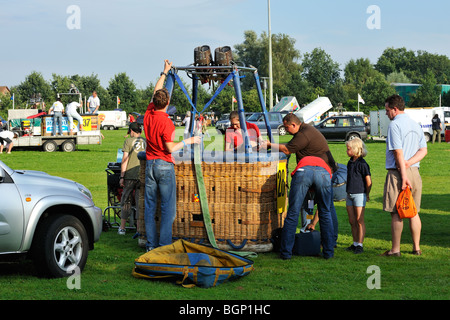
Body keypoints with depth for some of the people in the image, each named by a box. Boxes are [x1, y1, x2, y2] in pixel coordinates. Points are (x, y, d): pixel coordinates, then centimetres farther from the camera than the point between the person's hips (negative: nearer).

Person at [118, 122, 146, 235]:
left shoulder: (128, 141, -1)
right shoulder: (146, 142, 8)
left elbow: (124, 159, -5)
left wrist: (122, 176, -3)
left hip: (130, 175, -3)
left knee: (126, 200, 7)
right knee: (140, 201, 7)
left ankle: (122, 228, 9)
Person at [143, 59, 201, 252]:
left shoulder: (149, 114, 3)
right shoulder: (166, 122, -15)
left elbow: (155, 92, 19)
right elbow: (170, 148, -15)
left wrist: (165, 73, 30)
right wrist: (188, 141, -2)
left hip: (150, 164, 6)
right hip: (164, 165, -6)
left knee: (150, 205, 7)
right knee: (167, 207, -2)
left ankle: (151, 245, 10)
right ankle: (165, 245, -3)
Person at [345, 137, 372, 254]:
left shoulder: (362, 164, -13)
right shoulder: (350, 162, 12)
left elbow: (369, 182, -11)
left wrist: (366, 194, -2)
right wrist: (349, 191, 17)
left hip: (359, 194, -8)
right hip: (350, 195, 8)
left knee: (359, 221, -4)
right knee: (352, 221, 10)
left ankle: (360, 245, -1)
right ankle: (355, 243, 18)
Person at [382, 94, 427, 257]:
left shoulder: (395, 125, -11)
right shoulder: (416, 124, 14)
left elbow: (398, 153, -16)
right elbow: (424, 150, 10)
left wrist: (403, 175, -17)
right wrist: (409, 163, -4)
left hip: (397, 171, -7)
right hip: (415, 171, 7)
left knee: (396, 213, -2)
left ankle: (395, 249, 0)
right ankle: (416, 248, 16)